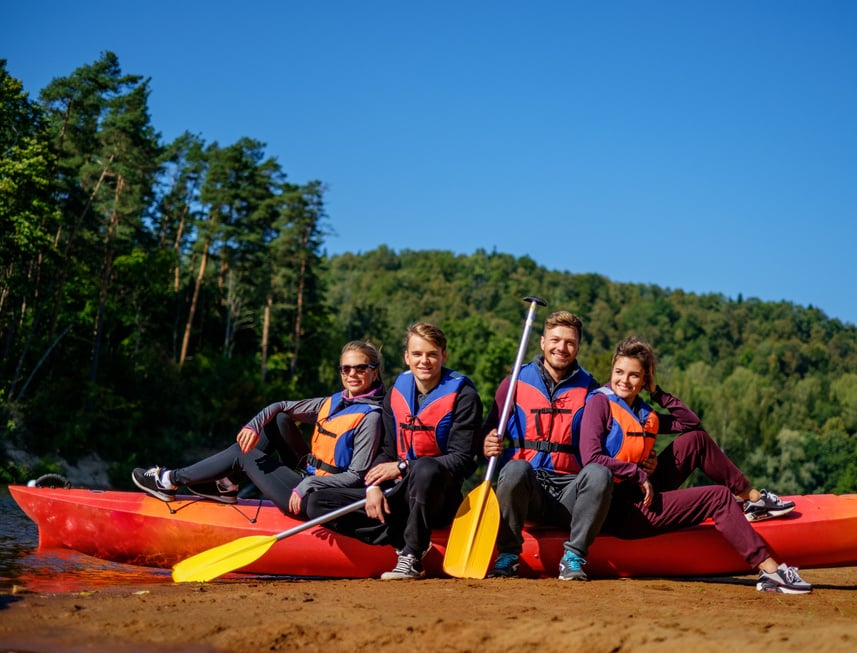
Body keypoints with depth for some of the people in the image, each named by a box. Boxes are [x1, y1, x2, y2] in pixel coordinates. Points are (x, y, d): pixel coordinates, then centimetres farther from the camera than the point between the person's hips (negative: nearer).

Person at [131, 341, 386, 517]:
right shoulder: (333, 402, 9)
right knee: (278, 419, 6)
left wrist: (307, 487, -24)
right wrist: (254, 426, -6)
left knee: (243, 455, -1)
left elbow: (357, 476, -20)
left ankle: (169, 480, 14)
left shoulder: (370, 416, -15)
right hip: (308, 482, 8)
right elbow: (280, 407, 13)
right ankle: (227, 484, 7)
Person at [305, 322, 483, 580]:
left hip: (441, 498, -6)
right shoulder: (395, 394, 9)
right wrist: (374, 486, -9)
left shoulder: (462, 395, -8)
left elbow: (462, 460, -14)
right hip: (400, 496, 6)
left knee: (426, 468, -41)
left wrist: (402, 467, -20)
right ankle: (404, 543, -18)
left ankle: (412, 558, -24)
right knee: (318, 503, -9)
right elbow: (387, 451, 12)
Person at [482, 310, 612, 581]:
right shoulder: (516, 382, 9)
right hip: (525, 488, -1)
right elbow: (489, 432, 7)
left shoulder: (588, 388, 11)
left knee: (600, 474, -30)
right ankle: (507, 556, -18)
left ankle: (573, 557, -19)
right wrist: (488, 447, -16)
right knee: (516, 469, -35)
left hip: (569, 491, 1)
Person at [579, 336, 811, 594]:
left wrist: (658, 392, 9)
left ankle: (753, 498, 14)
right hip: (620, 509, -8)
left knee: (696, 438, 9)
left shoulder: (645, 414, 14)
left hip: (642, 492, 8)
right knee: (719, 497, -12)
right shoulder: (600, 402, -9)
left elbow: (691, 422, 17)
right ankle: (769, 570, -16)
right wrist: (639, 474, -17)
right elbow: (591, 457, -21)